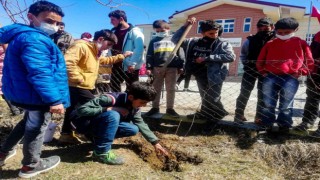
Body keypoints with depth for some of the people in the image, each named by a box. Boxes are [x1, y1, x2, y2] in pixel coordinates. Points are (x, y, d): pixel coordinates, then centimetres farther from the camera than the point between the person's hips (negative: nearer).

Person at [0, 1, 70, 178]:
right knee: (36, 127, 8)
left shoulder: (23, 35, 13)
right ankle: (30, 166, 28)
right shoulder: (34, 39, -23)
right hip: (36, 95, -10)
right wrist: (54, 99, -31)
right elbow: (40, 74, -31)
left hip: (25, 92, 10)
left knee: (30, 122, 29)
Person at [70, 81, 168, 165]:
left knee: (133, 129, -12)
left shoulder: (134, 107, -9)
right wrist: (109, 109, -35)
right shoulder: (111, 99, -32)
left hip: (100, 123, 7)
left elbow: (140, 123, 3)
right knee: (113, 115, -36)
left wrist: (155, 142, -1)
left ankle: (98, 137, 4)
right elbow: (81, 110, -33)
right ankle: (101, 153, -21)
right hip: (83, 121, -7)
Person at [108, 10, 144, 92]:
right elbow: (111, 47, 19)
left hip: (129, 67, -7)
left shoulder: (134, 32, -8)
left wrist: (133, 64, -22)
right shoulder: (114, 31, 14)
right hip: (116, 66, 7)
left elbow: (139, 49, -16)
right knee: (114, 88, 17)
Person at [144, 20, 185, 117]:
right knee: (156, 89, 6)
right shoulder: (154, 41, 14)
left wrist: (180, 66, 0)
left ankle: (170, 108, 14)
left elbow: (180, 53, 7)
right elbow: (149, 55, 9)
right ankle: (155, 107, 17)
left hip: (172, 68, -1)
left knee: (171, 89, 4)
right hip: (157, 68, 1)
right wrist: (149, 67, -1)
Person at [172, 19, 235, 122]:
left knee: (211, 100, 0)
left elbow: (231, 57, -22)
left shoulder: (222, 44, -7)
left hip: (213, 77, -5)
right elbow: (176, 39, 10)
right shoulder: (194, 42, 6)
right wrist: (185, 26, -3)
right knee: (205, 99, 18)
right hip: (199, 76, 5)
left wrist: (207, 58, -24)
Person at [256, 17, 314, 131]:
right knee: (268, 104, 5)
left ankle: (284, 126, 14)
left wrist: (299, 73, -1)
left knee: (286, 106, 1)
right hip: (270, 77, 2)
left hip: (290, 79, -2)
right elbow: (260, 60, 20)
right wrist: (263, 72, 9)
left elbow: (309, 62, 10)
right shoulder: (270, 44, 14)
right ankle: (266, 124, 16)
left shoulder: (301, 44, 9)